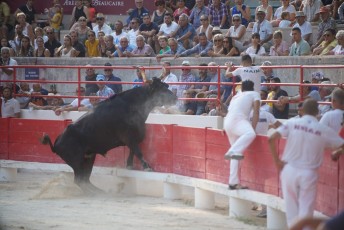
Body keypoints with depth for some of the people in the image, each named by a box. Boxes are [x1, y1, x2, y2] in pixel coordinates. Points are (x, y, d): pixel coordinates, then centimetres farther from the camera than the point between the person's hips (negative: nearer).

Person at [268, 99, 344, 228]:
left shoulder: (292, 123, -2)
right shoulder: (324, 130, -2)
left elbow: (272, 139, -9)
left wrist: (277, 161, 0)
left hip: (289, 170, 1)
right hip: (308, 173, -1)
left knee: (291, 207, 13)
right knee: (306, 210, 3)